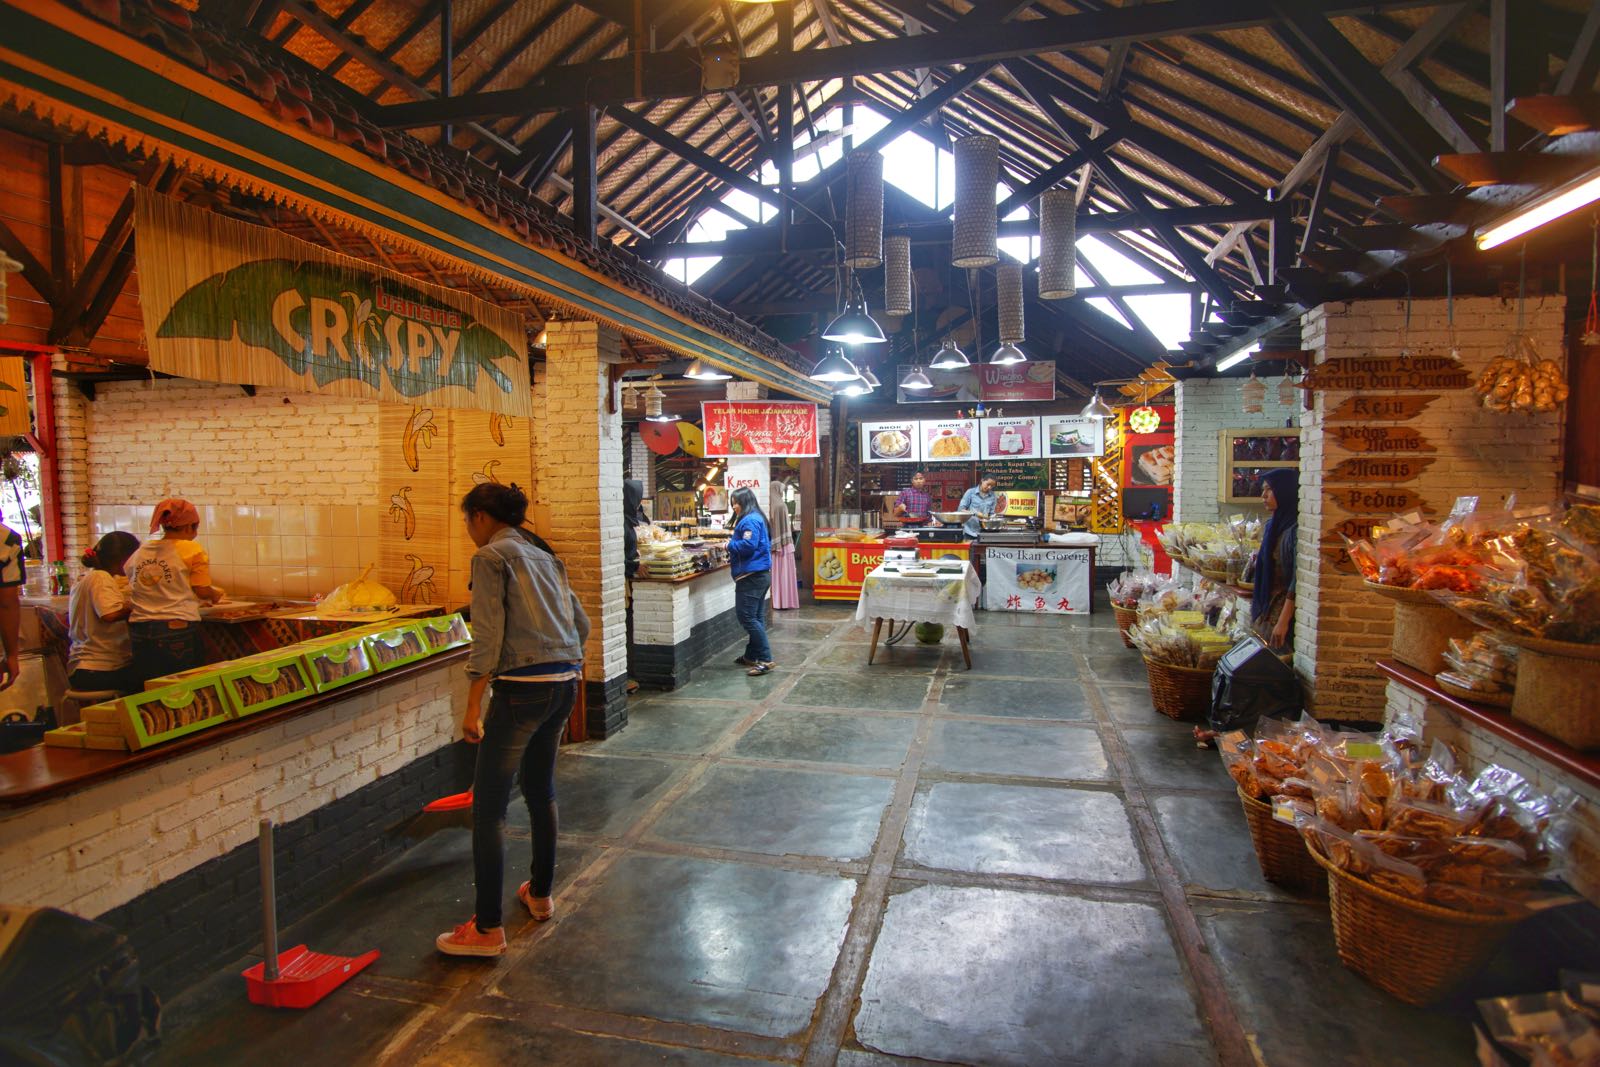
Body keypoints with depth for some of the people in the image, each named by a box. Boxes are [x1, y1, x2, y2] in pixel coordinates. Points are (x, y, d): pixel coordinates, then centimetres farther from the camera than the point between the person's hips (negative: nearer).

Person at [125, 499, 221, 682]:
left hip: (140, 631, 5)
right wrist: (215, 595, 13)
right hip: (178, 630, -5)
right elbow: (202, 591, -8)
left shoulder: (139, 552, 9)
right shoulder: (192, 550, -6)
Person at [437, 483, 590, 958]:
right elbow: (581, 624, 18)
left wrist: (473, 706, -12)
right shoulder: (544, 554, 16)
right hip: (565, 682, 9)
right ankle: (540, 893, 36)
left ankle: (487, 929, 7)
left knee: (489, 806, 1)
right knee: (541, 787, 22)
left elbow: (488, 637, -14)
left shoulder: (490, 557, -6)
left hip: (522, 687, -8)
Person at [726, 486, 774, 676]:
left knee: (746, 617, -9)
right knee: (756, 617, 14)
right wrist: (733, 556, 15)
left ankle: (765, 659, -9)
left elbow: (748, 545, -25)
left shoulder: (750, 521, -14)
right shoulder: (757, 518, 18)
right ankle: (751, 656, 22)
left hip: (751, 576, -11)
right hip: (761, 574, 11)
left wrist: (729, 544, -9)